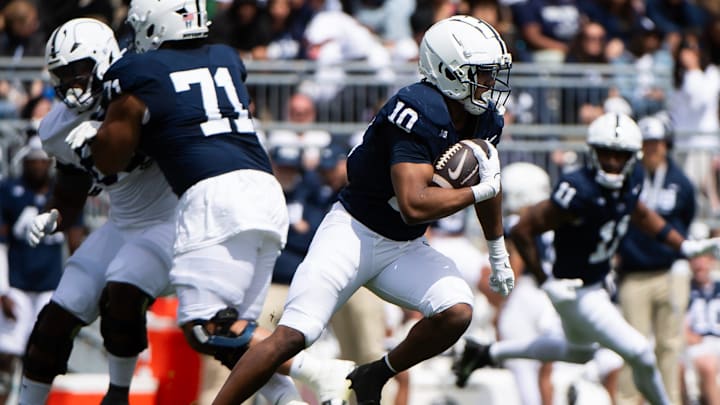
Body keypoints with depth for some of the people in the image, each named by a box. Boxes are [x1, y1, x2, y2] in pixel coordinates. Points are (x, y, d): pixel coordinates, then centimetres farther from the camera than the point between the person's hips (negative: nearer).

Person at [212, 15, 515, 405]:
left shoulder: (484, 120, -1)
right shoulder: (420, 114, -26)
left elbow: (485, 185, 21)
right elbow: (414, 205, -35)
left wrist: (498, 253, 30)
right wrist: (479, 190, -24)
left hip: (404, 248, 7)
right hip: (354, 232, -7)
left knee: (457, 312, -18)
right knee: (292, 336, -17)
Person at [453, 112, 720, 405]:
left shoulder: (632, 179, -8)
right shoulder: (580, 192, -32)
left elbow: (638, 213, 16)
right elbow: (522, 231, -27)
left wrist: (685, 246, 12)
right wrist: (545, 281, -24)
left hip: (596, 284, 9)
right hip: (577, 292, -9)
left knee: (580, 352, 32)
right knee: (640, 354, -7)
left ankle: (490, 353, 42)